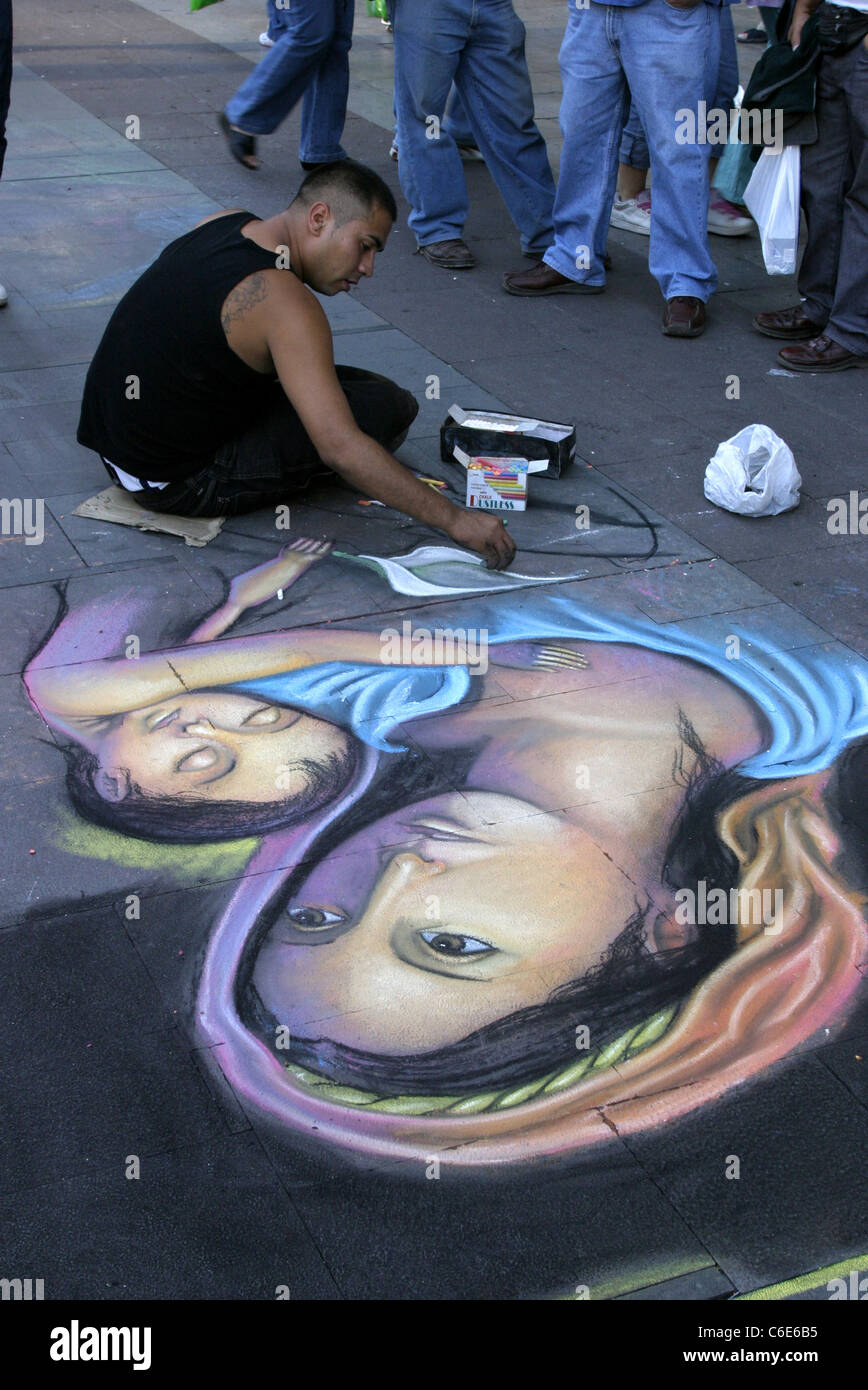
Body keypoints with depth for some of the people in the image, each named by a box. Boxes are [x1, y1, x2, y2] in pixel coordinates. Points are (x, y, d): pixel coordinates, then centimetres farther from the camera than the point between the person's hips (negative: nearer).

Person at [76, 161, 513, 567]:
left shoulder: (223, 222, 2)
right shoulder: (284, 303, -24)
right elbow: (341, 448, -31)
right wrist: (454, 519, -28)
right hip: (176, 486, -9)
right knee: (390, 406, -13)